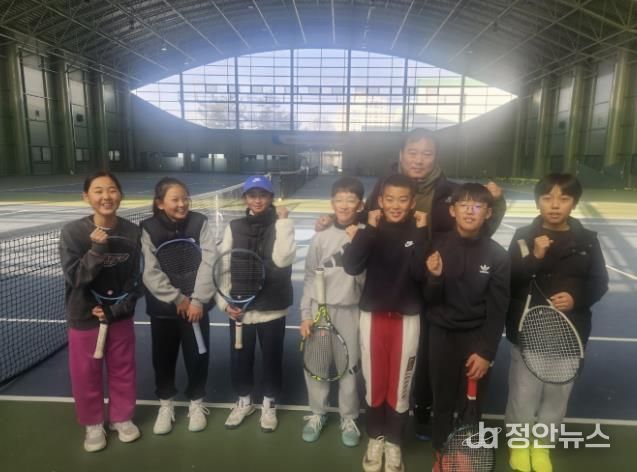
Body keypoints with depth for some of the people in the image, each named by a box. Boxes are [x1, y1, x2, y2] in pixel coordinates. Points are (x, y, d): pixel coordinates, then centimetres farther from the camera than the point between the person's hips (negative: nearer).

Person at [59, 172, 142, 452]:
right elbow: (73, 277, -19)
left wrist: (115, 309, -13)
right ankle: (93, 424, 36)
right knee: (86, 375, 13)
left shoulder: (133, 232, -11)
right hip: (83, 318, -1)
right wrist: (97, 250, -31)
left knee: (123, 371, 15)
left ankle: (123, 418, 38)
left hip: (121, 316, 1)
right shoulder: (72, 232, -15)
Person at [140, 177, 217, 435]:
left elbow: (208, 263, -12)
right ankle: (166, 404, 37)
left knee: (197, 355, 10)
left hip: (196, 304, 0)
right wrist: (178, 299, -15)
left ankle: (196, 402, 34)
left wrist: (197, 300, -17)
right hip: (162, 307, 0)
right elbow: (152, 273, -11)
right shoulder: (149, 229, -8)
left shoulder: (199, 223, -7)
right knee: (163, 357, 14)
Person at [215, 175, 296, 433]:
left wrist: (282, 220, -18)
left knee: (271, 358, 13)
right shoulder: (234, 227, 2)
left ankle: (269, 404, 36)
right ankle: (243, 401, 41)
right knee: (239, 358, 16)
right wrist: (224, 301, -6)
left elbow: (282, 260, -20)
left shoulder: (281, 226, -4)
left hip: (272, 307, -2)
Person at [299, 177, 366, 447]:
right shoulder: (321, 237, -1)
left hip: (350, 311, -1)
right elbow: (310, 277, 3)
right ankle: (317, 413, 33)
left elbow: (366, 279, -2)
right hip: (320, 308, 2)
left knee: (349, 366, 9)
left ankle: (349, 419, 29)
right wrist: (305, 314, 0)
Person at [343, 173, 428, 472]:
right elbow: (351, 267, -18)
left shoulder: (419, 231, -3)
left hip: (407, 318, 0)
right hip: (373, 316, 1)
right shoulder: (372, 231, -2)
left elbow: (422, 273, -17)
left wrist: (421, 232, -19)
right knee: (374, 382, 12)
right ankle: (375, 438, 33)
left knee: (399, 384, 11)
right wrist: (369, 228, -19)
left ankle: (393, 442, 31)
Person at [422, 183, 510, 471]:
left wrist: (486, 352, -7)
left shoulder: (498, 255, -9)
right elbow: (430, 300, -6)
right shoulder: (438, 245, -9)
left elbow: (498, 310, -5)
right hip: (442, 335, 1)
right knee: (443, 399, 15)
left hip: (477, 337, 0)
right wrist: (434, 277, -26)